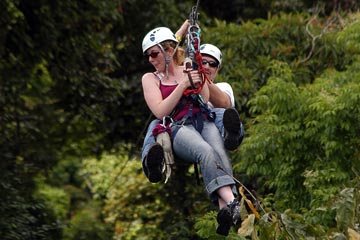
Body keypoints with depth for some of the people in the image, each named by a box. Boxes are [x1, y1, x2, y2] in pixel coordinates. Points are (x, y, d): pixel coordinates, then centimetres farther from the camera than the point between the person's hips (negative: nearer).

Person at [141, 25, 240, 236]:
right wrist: (182, 85, -4)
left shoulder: (192, 70, 25)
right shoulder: (150, 79, 20)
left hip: (204, 121, 2)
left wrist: (201, 82, 2)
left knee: (219, 151, -34)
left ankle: (225, 210, -56)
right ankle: (232, 203, -59)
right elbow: (160, 112, 3)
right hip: (178, 127, -2)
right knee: (206, 152, -36)